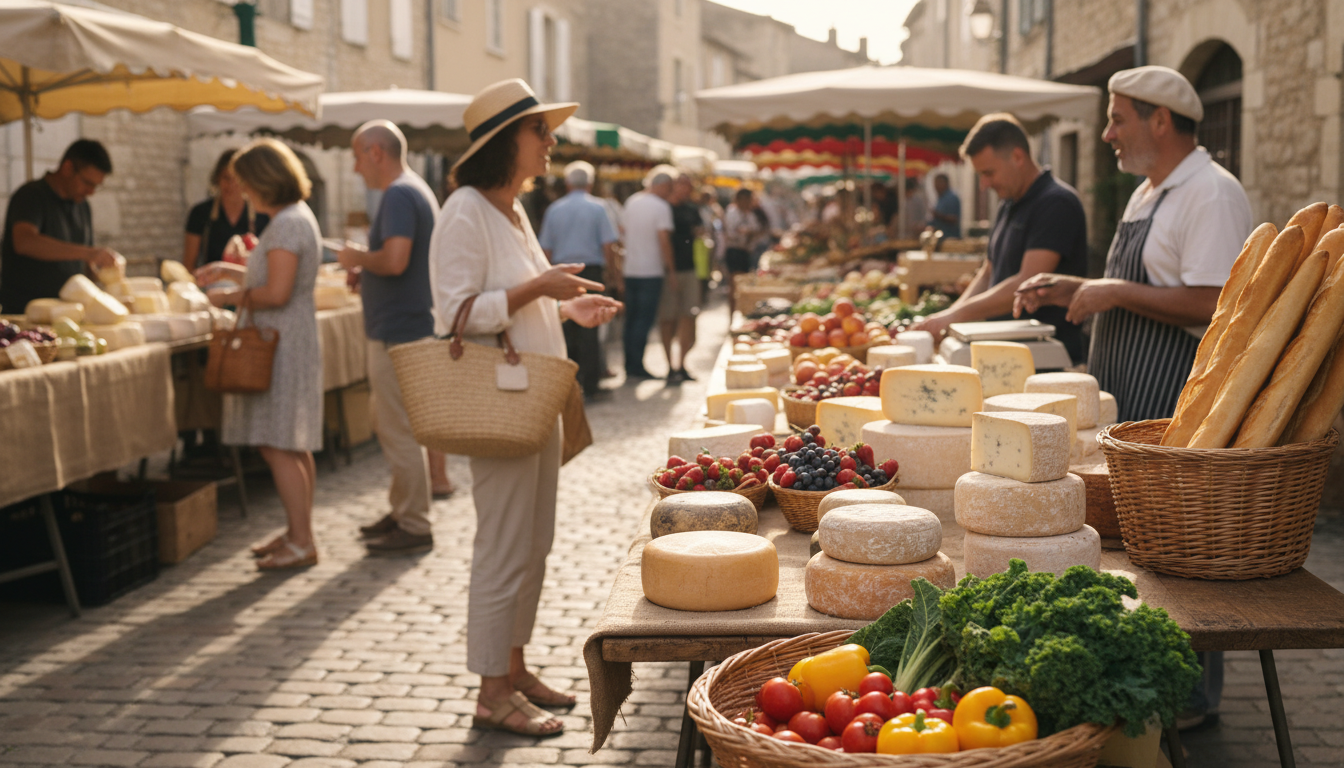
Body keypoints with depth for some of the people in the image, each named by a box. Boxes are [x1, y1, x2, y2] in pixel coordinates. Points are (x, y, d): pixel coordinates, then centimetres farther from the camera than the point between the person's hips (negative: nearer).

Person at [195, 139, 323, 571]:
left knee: (277, 446, -9)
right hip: (292, 344, 11)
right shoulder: (296, 217, 16)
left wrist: (232, 298, -10)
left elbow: (277, 293, -23)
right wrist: (228, 271, 23)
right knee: (293, 446, 14)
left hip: (283, 347, -11)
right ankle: (298, 533, 21)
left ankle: (302, 543, -6)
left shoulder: (287, 224, -16)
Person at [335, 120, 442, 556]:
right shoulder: (416, 190, 16)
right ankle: (402, 511, 28)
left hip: (397, 333, -11)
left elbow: (395, 260, -29)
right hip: (408, 327, 11)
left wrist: (357, 257, -12)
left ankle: (415, 529, 1)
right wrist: (365, 272, 13)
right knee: (390, 426, 19)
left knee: (399, 431, -5)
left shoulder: (398, 196, -17)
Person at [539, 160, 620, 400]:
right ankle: (590, 386, 1)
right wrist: (611, 272, 7)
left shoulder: (554, 209, 8)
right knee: (589, 331, 0)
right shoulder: (597, 208, 0)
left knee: (566, 329, 8)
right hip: (591, 270, -2)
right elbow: (608, 246, -6)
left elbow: (546, 250, 8)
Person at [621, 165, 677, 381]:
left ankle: (630, 367, 15)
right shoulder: (661, 207, -11)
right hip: (651, 272, -6)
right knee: (644, 320, -2)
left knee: (631, 319, 12)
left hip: (630, 271, 7)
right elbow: (664, 240, -14)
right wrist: (671, 270, -9)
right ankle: (636, 369, -2)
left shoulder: (631, 202, 10)